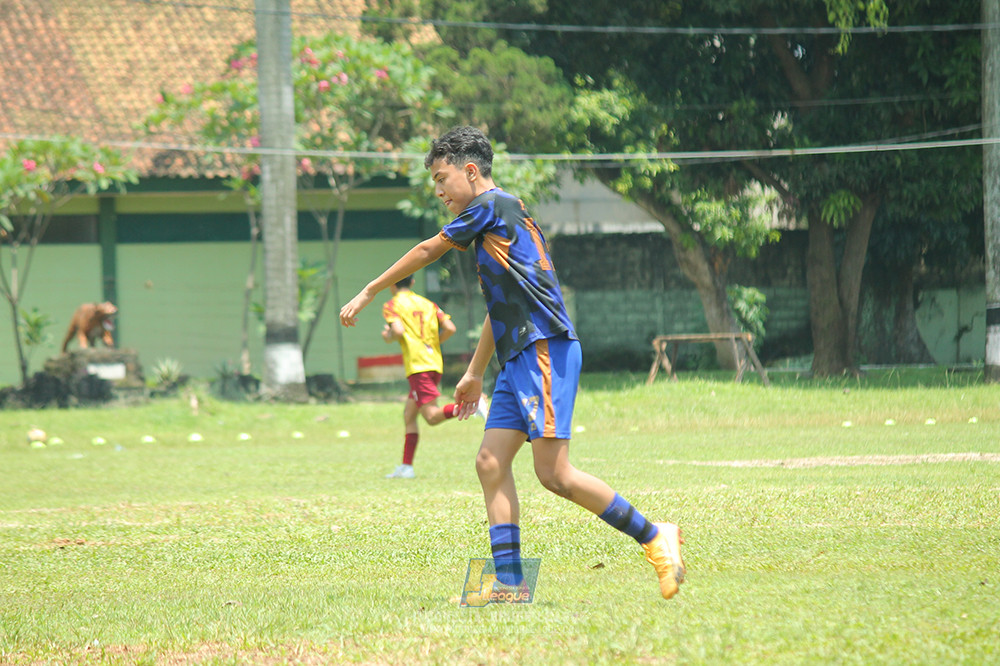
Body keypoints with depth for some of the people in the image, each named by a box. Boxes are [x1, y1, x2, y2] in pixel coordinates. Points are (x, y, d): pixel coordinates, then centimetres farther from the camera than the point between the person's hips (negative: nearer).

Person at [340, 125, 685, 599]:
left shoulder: (492, 205, -3)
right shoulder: (501, 219, 24)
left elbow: (427, 251, 2)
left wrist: (368, 294, 12)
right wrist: (475, 373, 38)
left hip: (545, 349, -10)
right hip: (519, 359, 10)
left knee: (554, 473, -14)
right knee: (491, 463, 1)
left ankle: (654, 537, -7)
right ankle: (508, 581, -3)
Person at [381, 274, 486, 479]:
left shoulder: (392, 306, 2)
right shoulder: (428, 304, 18)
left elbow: (398, 331, -15)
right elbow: (450, 328, 8)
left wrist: (388, 337, 6)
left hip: (418, 365, -7)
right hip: (436, 363, 7)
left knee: (432, 416, -16)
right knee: (409, 414, 15)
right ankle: (406, 467, 13)